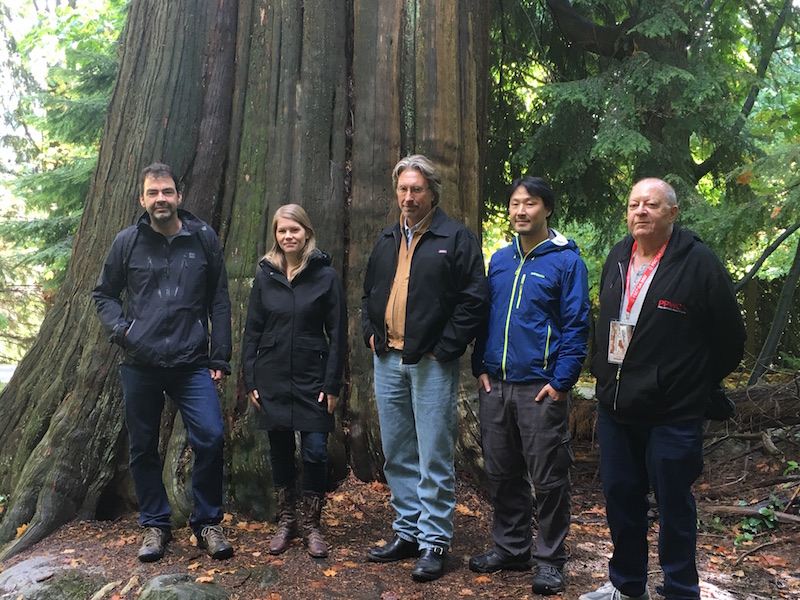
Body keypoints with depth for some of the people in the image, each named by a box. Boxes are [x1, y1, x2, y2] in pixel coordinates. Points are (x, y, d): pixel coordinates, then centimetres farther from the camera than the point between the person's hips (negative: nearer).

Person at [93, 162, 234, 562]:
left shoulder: (204, 239, 3)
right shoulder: (127, 242, 4)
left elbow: (219, 301, 5)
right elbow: (104, 294, 15)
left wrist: (220, 357, 1)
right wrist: (120, 328, -4)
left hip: (192, 364, -1)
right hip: (140, 365, 1)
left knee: (210, 438, -11)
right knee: (143, 448, 9)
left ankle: (208, 523, 8)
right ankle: (155, 525, 27)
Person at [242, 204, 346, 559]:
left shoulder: (325, 276, -2)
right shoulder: (265, 277, 5)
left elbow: (338, 333, -2)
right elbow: (252, 331, 8)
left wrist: (332, 383, -7)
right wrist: (250, 379, 2)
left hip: (312, 380, -2)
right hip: (273, 380, 2)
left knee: (315, 452, -3)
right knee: (280, 452, 10)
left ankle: (312, 526, 15)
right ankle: (285, 521, 26)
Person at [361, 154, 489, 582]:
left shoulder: (456, 238, -6)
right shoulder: (387, 240, 15)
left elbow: (475, 299, -11)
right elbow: (369, 293, 24)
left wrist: (444, 348, -14)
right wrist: (371, 333, 9)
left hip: (431, 363, -6)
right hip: (388, 360, 7)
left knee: (434, 458, -1)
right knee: (397, 455, 13)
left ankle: (434, 542, 10)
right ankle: (407, 533, 27)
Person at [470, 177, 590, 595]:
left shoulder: (565, 260, -4)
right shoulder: (499, 260, 12)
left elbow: (576, 325, -7)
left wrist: (561, 381, -13)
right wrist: (480, 368, 7)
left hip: (541, 387, -5)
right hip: (496, 385, 5)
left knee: (548, 478, 3)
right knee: (501, 472, 13)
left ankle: (550, 559, 19)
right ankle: (510, 547, 30)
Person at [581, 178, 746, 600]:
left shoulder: (698, 263, -11)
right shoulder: (618, 258, 9)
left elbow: (729, 337, -6)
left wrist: (697, 385, 3)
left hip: (672, 415, -6)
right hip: (615, 409, 6)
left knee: (674, 505, 7)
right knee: (620, 499, 16)